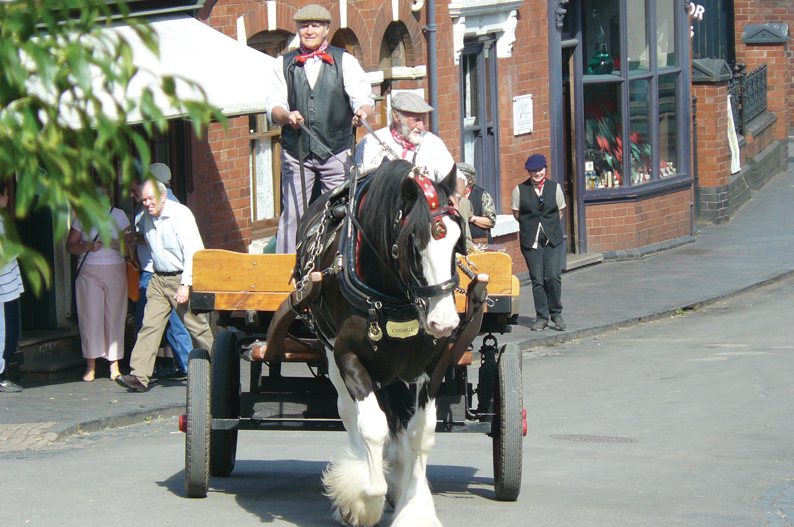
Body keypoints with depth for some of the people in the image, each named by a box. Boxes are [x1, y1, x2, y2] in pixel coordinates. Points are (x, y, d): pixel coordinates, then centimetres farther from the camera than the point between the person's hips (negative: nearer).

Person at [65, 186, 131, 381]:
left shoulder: (118, 215, 9)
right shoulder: (82, 217, 9)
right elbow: (70, 246, 7)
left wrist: (113, 243, -14)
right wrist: (88, 246, -11)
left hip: (115, 270, 0)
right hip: (89, 270, 0)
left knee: (114, 317, -3)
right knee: (90, 316, -7)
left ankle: (114, 365, 3)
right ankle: (90, 366, -3)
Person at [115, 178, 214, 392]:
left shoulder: (180, 215, -14)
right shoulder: (148, 218, 8)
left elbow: (192, 252, -18)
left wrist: (185, 285, -22)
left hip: (181, 278, -6)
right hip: (159, 278, 6)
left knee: (196, 326, 0)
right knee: (149, 325, -6)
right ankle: (139, 376, -13)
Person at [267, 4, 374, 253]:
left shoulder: (345, 61, 7)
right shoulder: (283, 64, 11)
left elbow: (363, 98, -3)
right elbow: (274, 107, 3)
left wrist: (363, 112, -27)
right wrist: (287, 116, -21)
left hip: (336, 151, -1)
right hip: (296, 152, 1)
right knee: (292, 213, -4)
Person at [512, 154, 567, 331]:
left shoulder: (555, 187, 5)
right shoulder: (520, 190, 2)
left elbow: (560, 211, 14)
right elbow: (516, 213, 10)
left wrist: (551, 227, 8)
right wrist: (530, 225, 8)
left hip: (553, 238, 0)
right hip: (530, 240, 0)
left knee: (553, 277, -8)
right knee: (537, 279, -1)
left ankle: (556, 314, 8)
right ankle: (541, 317, 8)